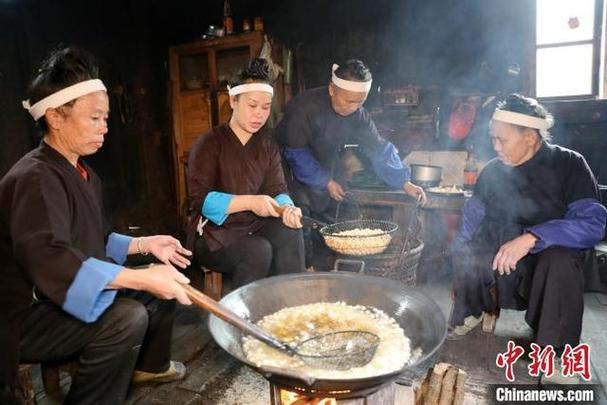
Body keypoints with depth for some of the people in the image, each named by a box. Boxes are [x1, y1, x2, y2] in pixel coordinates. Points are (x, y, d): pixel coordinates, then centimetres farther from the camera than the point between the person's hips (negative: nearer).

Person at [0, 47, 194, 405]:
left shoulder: (82, 173, 8)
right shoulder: (35, 178, -23)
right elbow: (49, 261, -37)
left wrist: (144, 244, 1)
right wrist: (142, 278, -40)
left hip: (65, 298, 10)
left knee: (164, 284, 8)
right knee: (126, 318, -31)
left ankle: (150, 364, 26)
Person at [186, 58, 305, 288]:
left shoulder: (268, 146, 9)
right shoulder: (210, 143, -7)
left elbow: (277, 190, 0)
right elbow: (201, 199, -14)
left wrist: (287, 208, -24)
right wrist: (250, 202, -24)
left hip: (253, 227, 4)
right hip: (212, 233, -4)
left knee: (291, 234, -25)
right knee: (258, 250, -31)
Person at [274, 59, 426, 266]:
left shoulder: (358, 114, -10)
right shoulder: (305, 106, -29)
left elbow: (378, 148, -8)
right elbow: (296, 153, -24)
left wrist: (404, 182, -16)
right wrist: (326, 182, -21)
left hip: (323, 168, 6)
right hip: (291, 167, -6)